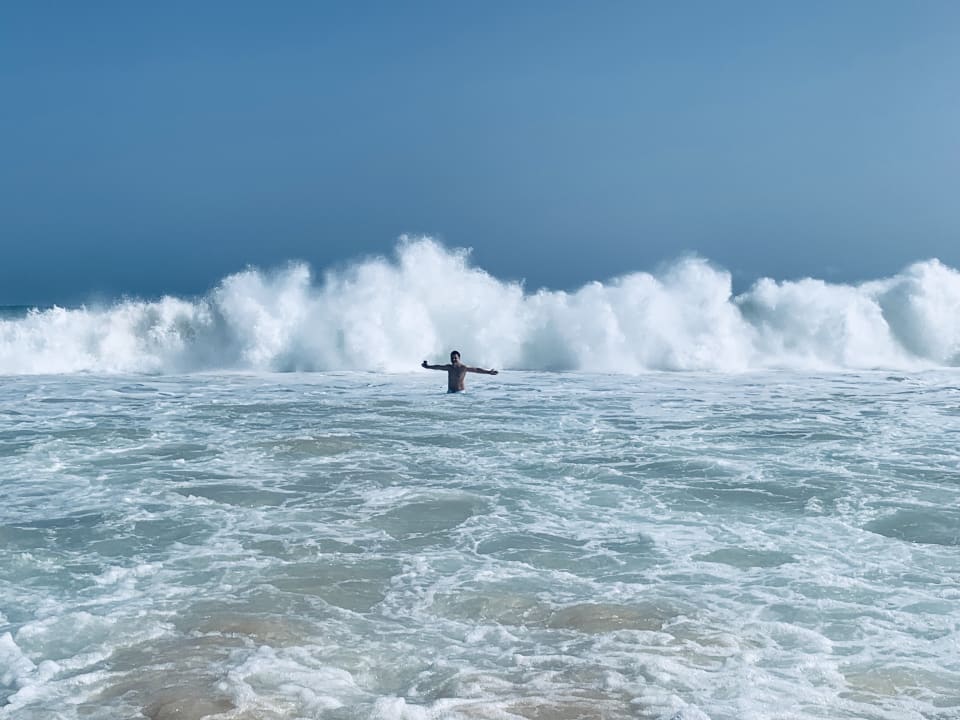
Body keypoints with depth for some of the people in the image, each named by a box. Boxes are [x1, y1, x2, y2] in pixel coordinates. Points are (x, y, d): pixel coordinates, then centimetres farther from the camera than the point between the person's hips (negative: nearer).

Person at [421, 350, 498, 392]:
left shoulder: (464, 367, -7)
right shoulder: (449, 367, 9)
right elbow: (438, 367, 25)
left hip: (460, 391, -4)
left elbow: (477, 369, -11)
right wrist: (427, 367, 36)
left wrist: (488, 372, -19)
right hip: (450, 392, 4)